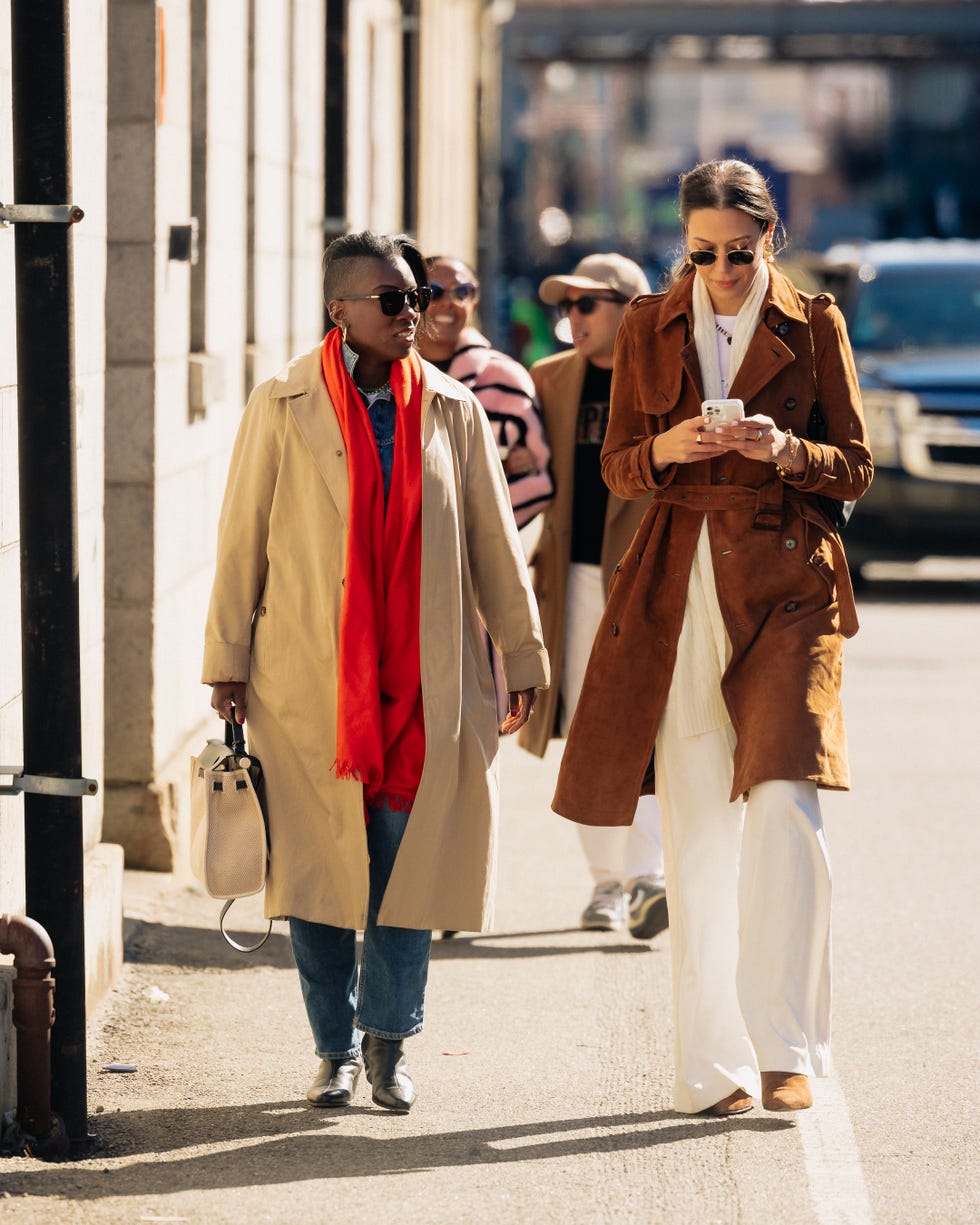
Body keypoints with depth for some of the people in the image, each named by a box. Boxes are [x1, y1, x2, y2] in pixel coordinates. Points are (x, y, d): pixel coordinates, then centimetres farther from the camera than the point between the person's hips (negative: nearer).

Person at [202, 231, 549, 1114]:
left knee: (410, 856, 0)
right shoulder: (283, 409, 0)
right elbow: (242, 539, 3)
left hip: (422, 678, 1)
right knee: (316, 867, 2)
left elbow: (494, 541, 11)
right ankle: (336, 1048, 14)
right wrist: (228, 661, 1)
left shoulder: (453, 411, 6)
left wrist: (523, 654, 10)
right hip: (307, 680, -1)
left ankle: (390, 1041, 14)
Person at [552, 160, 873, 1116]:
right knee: (696, 833, 2)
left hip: (785, 588, -2)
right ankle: (711, 1064, 8)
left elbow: (856, 467, 6)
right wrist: (665, 449, -11)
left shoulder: (813, 324, 5)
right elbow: (616, 466, 11)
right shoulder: (648, 329, 9)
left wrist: (786, 451, -14)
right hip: (677, 595, 2)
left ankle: (787, 1047, -9)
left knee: (784, 809, -16)